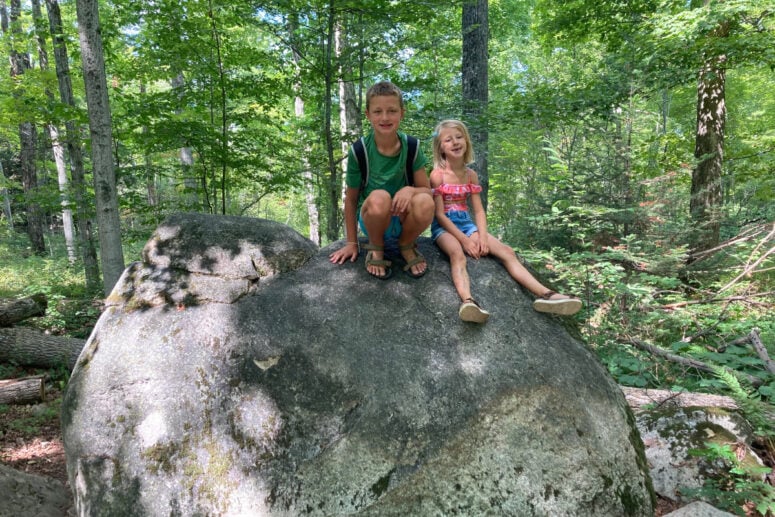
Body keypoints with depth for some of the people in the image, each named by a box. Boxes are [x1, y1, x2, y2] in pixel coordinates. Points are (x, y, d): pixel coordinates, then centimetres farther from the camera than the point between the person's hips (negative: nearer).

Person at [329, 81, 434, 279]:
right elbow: (351, 198, -3)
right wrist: (351, 242, 0)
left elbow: (427, 189, -5)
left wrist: (410, 190, -29)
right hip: (372, 218, -1)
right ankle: (375, 247, -4)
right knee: (379, 198, -37)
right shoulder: (359, 151, -13)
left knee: (425, 203, -33)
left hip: (403, 218, 1)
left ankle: (406, 245, 0)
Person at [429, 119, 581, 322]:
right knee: (457, 253, -39)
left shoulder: (471, 175, 9)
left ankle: (544, 294, -23)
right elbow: (439, 214, -12)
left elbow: (479, 210, 7)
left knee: (506, 251, -13)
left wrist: (482, 236, -11)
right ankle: (468, 301, -64)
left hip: (467, 223, 6)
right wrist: (465, 240, -18)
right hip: (444, 226, -6)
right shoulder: (437, 174, -7)